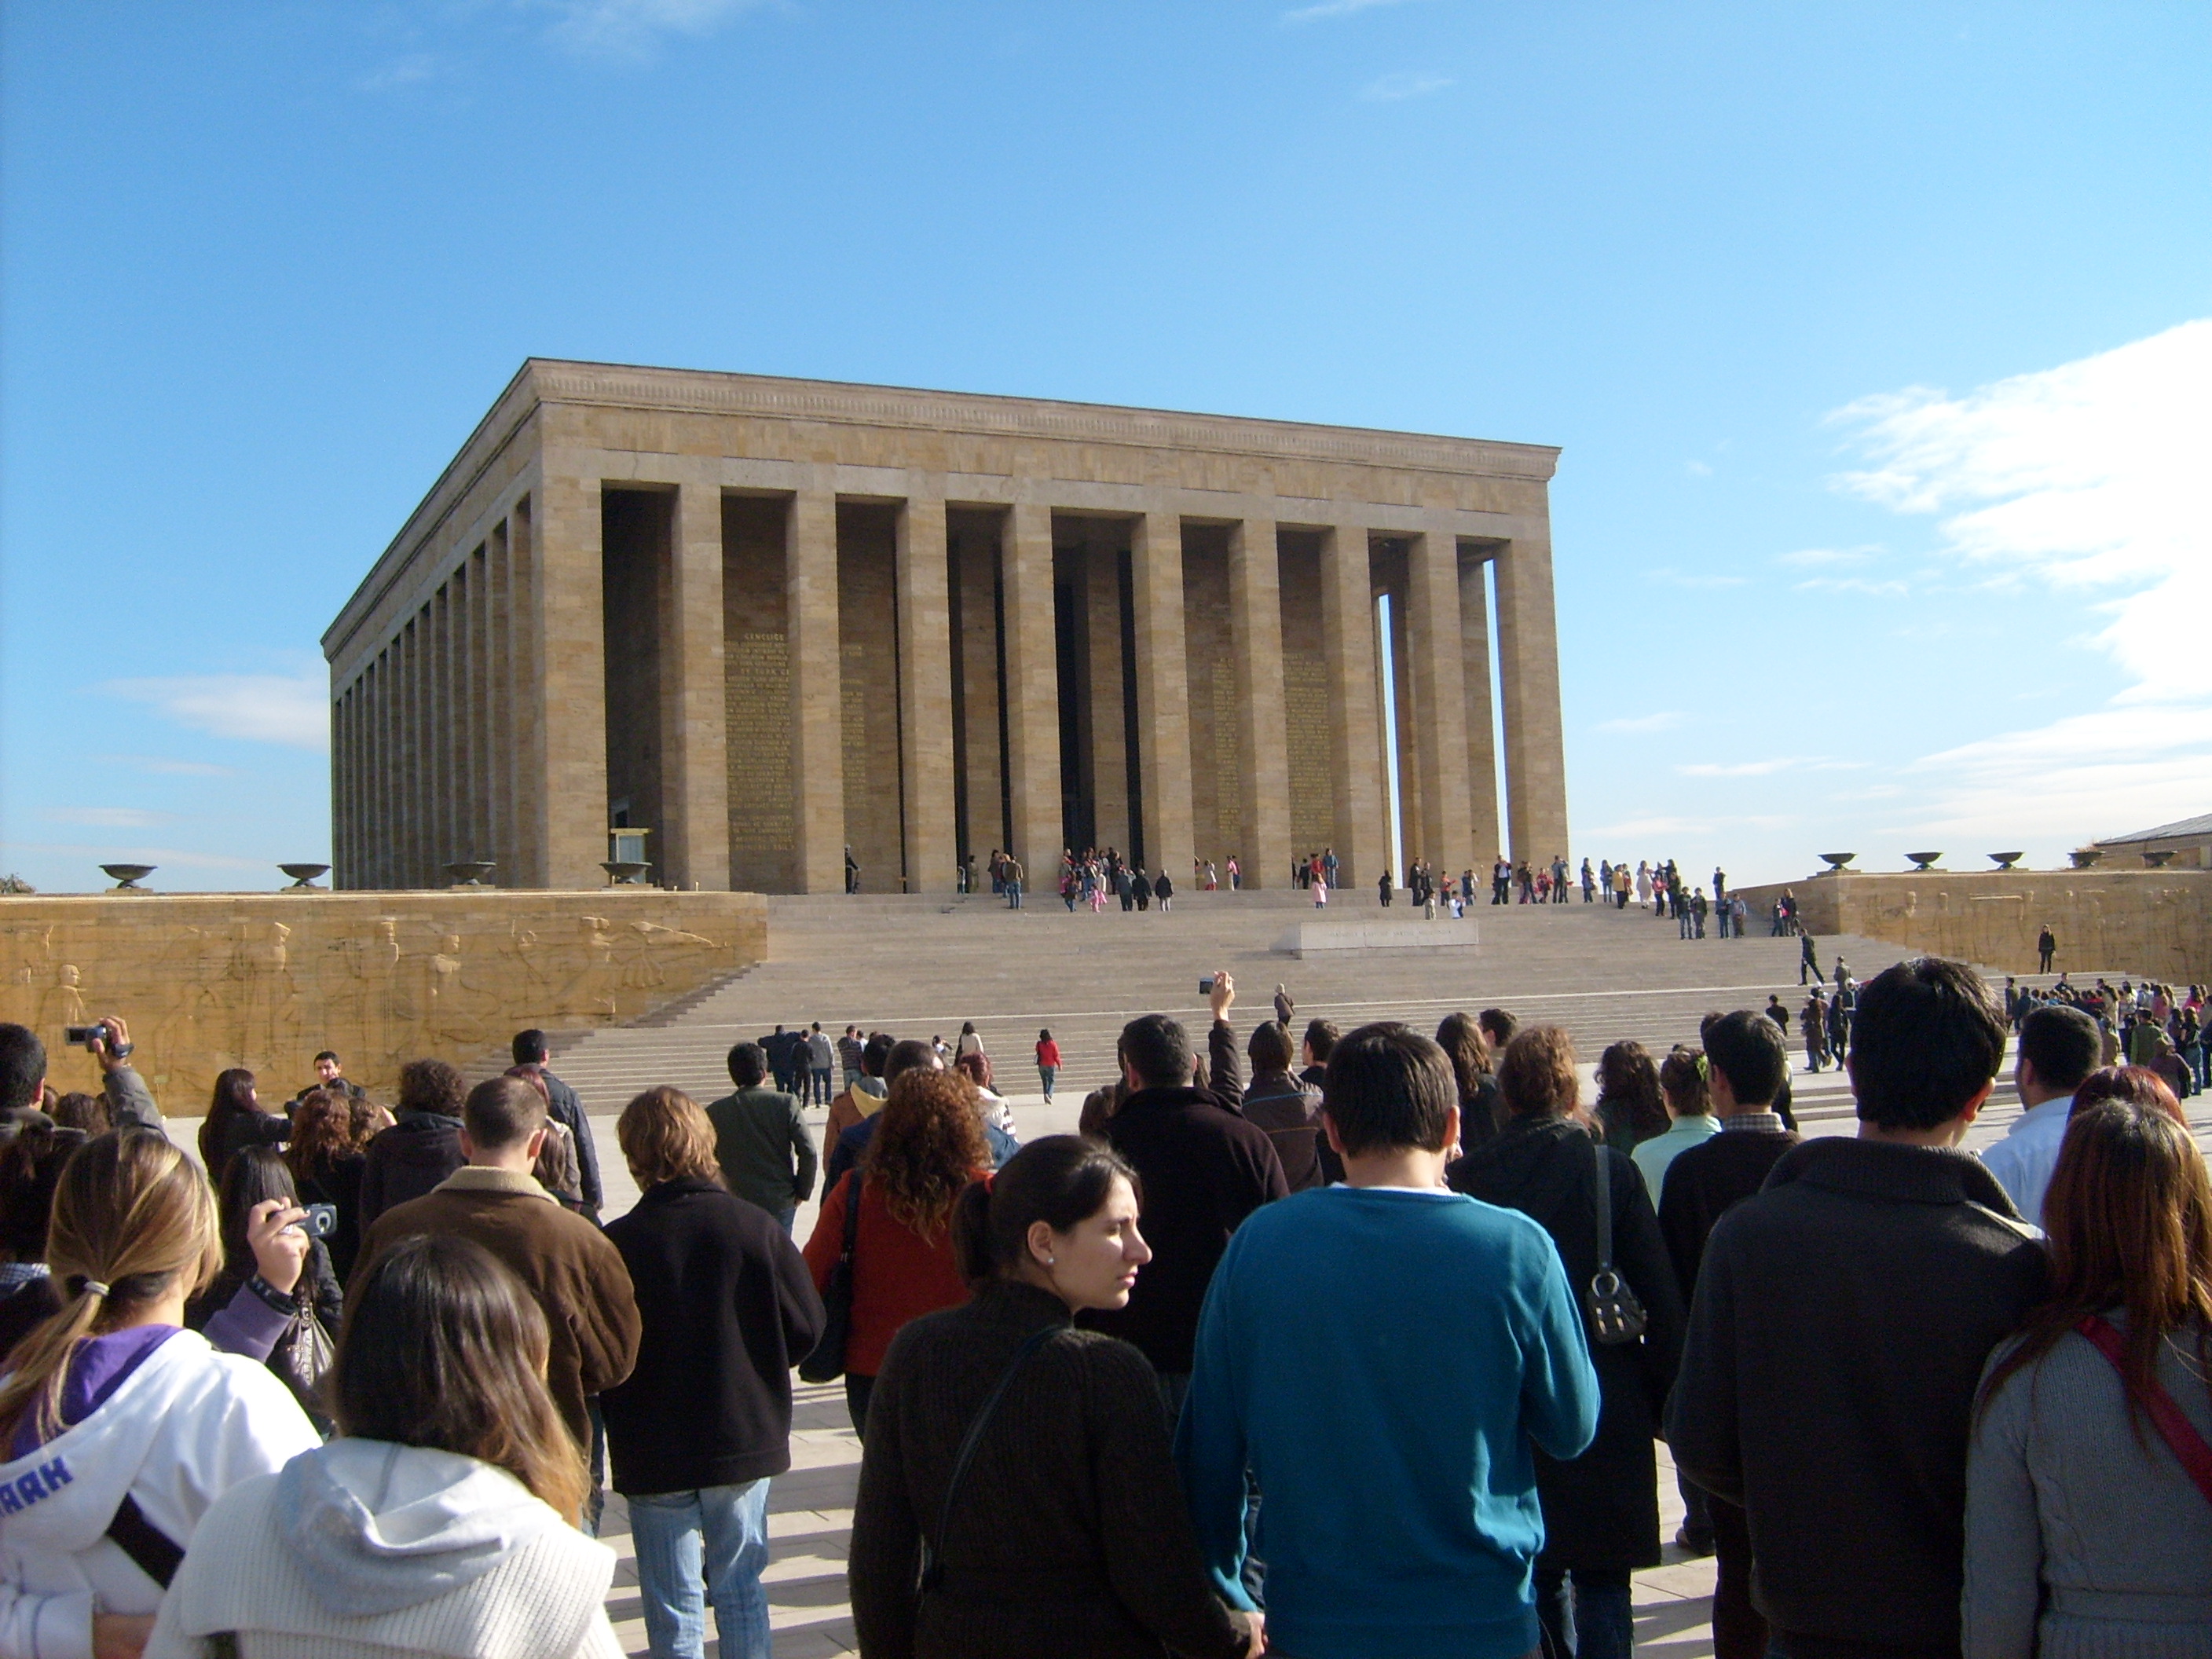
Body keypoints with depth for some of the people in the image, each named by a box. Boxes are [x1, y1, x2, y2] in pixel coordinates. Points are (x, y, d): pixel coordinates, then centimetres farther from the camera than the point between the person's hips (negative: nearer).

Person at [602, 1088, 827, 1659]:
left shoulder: (615, 1244, -17)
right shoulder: (755, 1226, -12)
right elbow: (806, 1326, -6)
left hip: (654, 1455, -2)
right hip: (746, 1439, 2)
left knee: (673, 1606, 11)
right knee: (740, 1590, 19)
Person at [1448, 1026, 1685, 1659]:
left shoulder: (1465, 1177, -5)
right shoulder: (1610, 1168, -10)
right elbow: (1663, 1300, -9)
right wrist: (1664, 1400, 2)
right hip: (1604, 1413, -2)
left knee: (1538, 1578, 18)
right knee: (1602, 1584, 6)